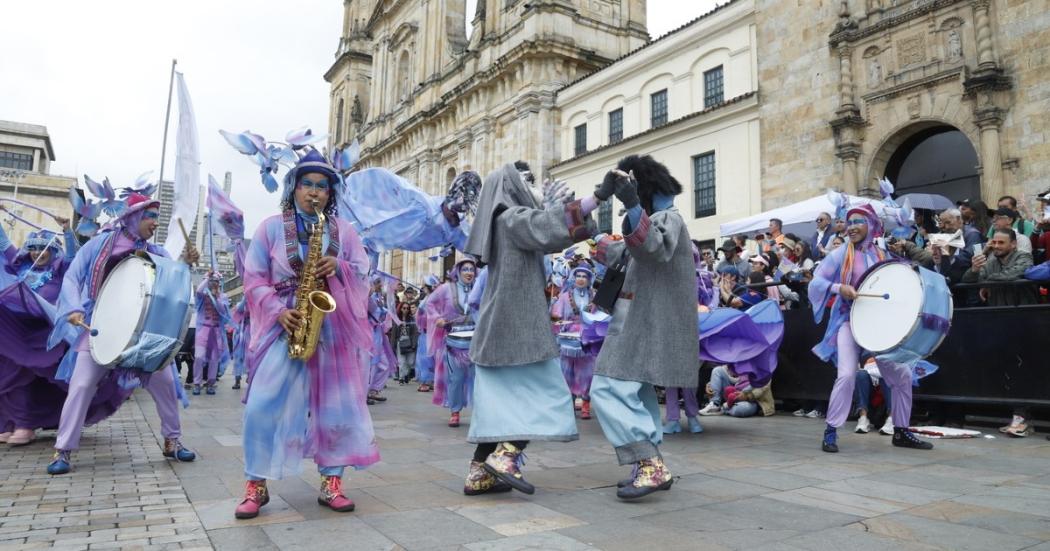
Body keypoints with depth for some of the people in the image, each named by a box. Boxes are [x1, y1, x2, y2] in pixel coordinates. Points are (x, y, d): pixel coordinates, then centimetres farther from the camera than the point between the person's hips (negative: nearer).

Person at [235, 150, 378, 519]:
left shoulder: (344, 230, 10)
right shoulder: (271, 228, 5)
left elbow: (363, 273, 7)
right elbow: (254, 279, 2)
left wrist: (339, 268, -14)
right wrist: (279, 311, -14)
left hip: (332, 328, 2)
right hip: (285, 325, -1)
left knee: (338, 403, 1)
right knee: (264, 404, -6)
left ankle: (331, 482, 13)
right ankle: (256, 486, 8)